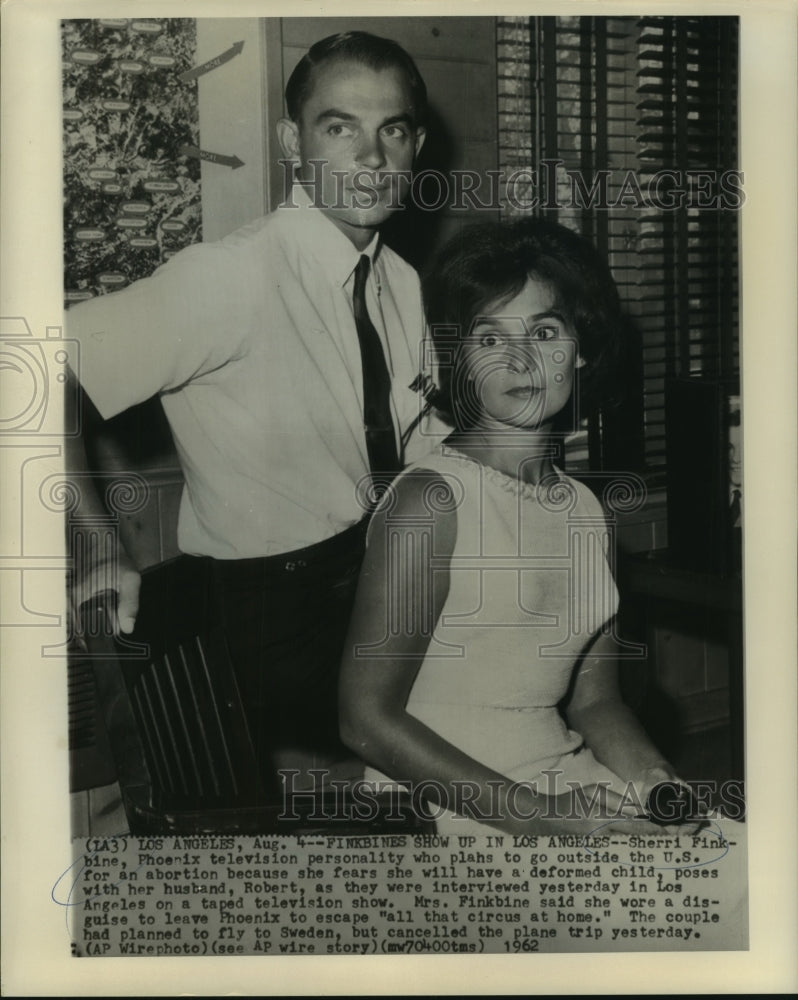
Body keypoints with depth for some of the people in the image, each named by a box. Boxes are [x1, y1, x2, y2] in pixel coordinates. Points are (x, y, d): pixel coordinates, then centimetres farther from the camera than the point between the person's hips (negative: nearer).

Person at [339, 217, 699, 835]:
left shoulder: (586, 509, 10)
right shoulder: (430, 500, -12)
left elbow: (594, 699, 15)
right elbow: (368, 718, -14)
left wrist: (658, 780, -5)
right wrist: (539, 813, -19)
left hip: (573, 779, 7)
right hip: (451, 804, -7)